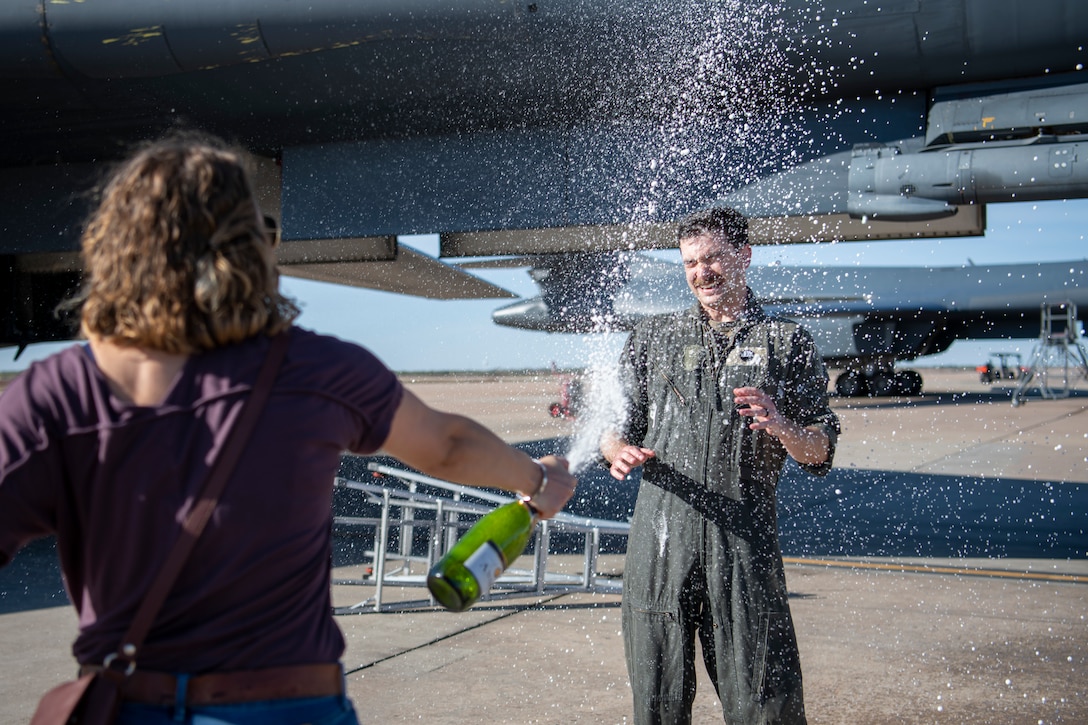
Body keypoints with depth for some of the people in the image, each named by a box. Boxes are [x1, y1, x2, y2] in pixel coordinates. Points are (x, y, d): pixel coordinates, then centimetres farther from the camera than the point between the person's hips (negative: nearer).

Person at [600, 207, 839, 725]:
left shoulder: (788, 343, 12)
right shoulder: (652, 338, 17)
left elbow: (820, 455, 8)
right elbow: (615, 425, 14)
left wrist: (782, 427, -14)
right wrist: (619, 452, -9)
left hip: (745, 537, -1)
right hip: (660, 531, 2)